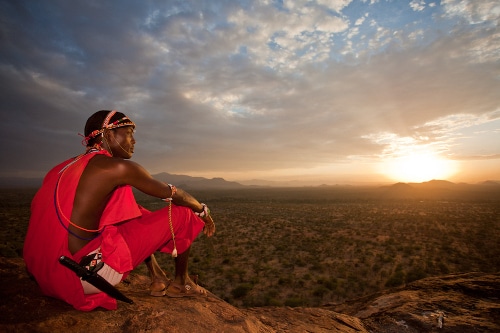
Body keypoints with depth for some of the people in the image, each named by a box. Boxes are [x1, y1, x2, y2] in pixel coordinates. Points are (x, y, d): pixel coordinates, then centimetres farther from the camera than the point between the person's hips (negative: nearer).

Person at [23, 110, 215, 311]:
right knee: (182, 213, -3)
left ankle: (158, 280, 26)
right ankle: (181, 283, 21)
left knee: (136, 215, 26)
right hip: (88, 273, -9)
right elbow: (175, 195, -4)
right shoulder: (118, 167, -12)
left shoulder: (69, 166, 12)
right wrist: (203, 211, 14)